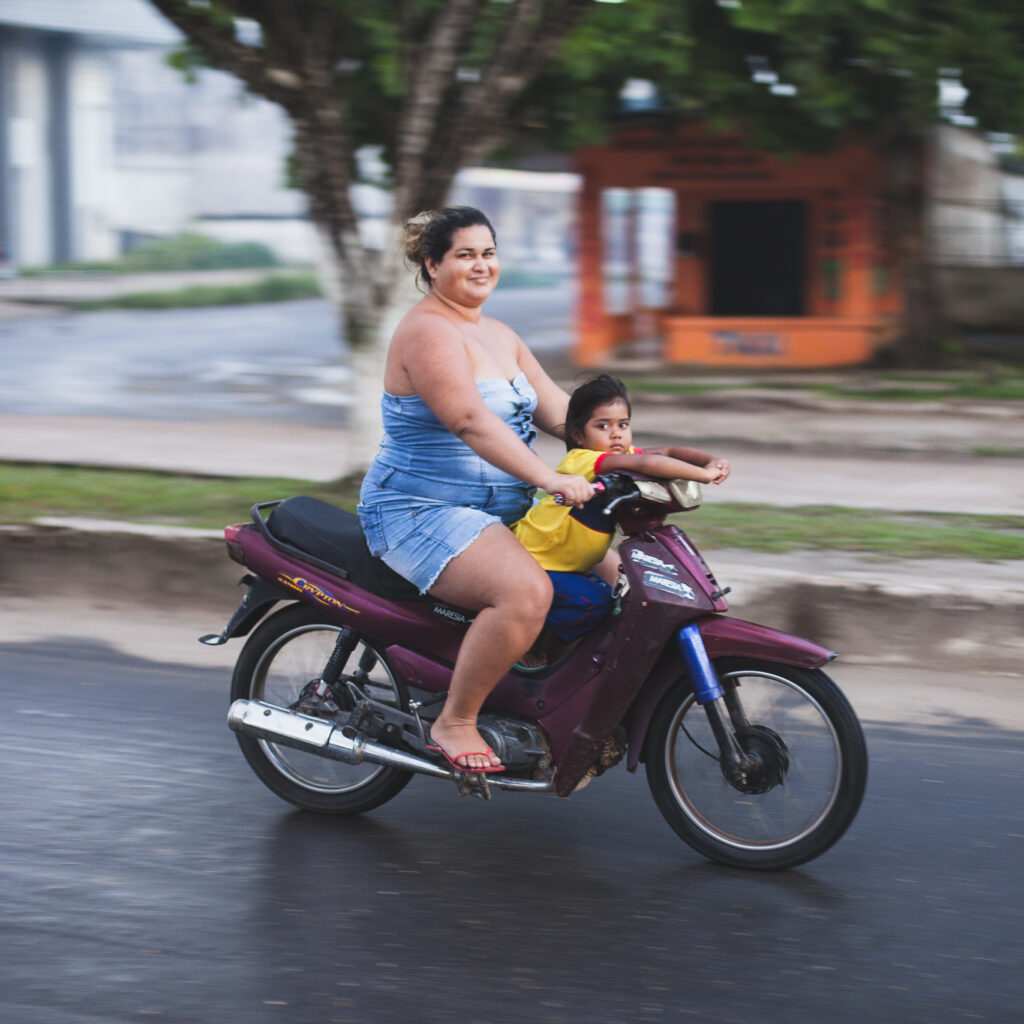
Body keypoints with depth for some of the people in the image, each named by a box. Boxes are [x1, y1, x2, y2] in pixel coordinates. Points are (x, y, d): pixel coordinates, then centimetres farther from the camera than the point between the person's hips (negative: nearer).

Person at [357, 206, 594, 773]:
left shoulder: (500, 337, 15)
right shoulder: (427, 332, -15)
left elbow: (558, 410, 12)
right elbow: (471, 422, -28)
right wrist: (551, 479, -36)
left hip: (497, 511, 10)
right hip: (419, 513, -10)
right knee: (526, 593, -32)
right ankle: (455, 723, -18)